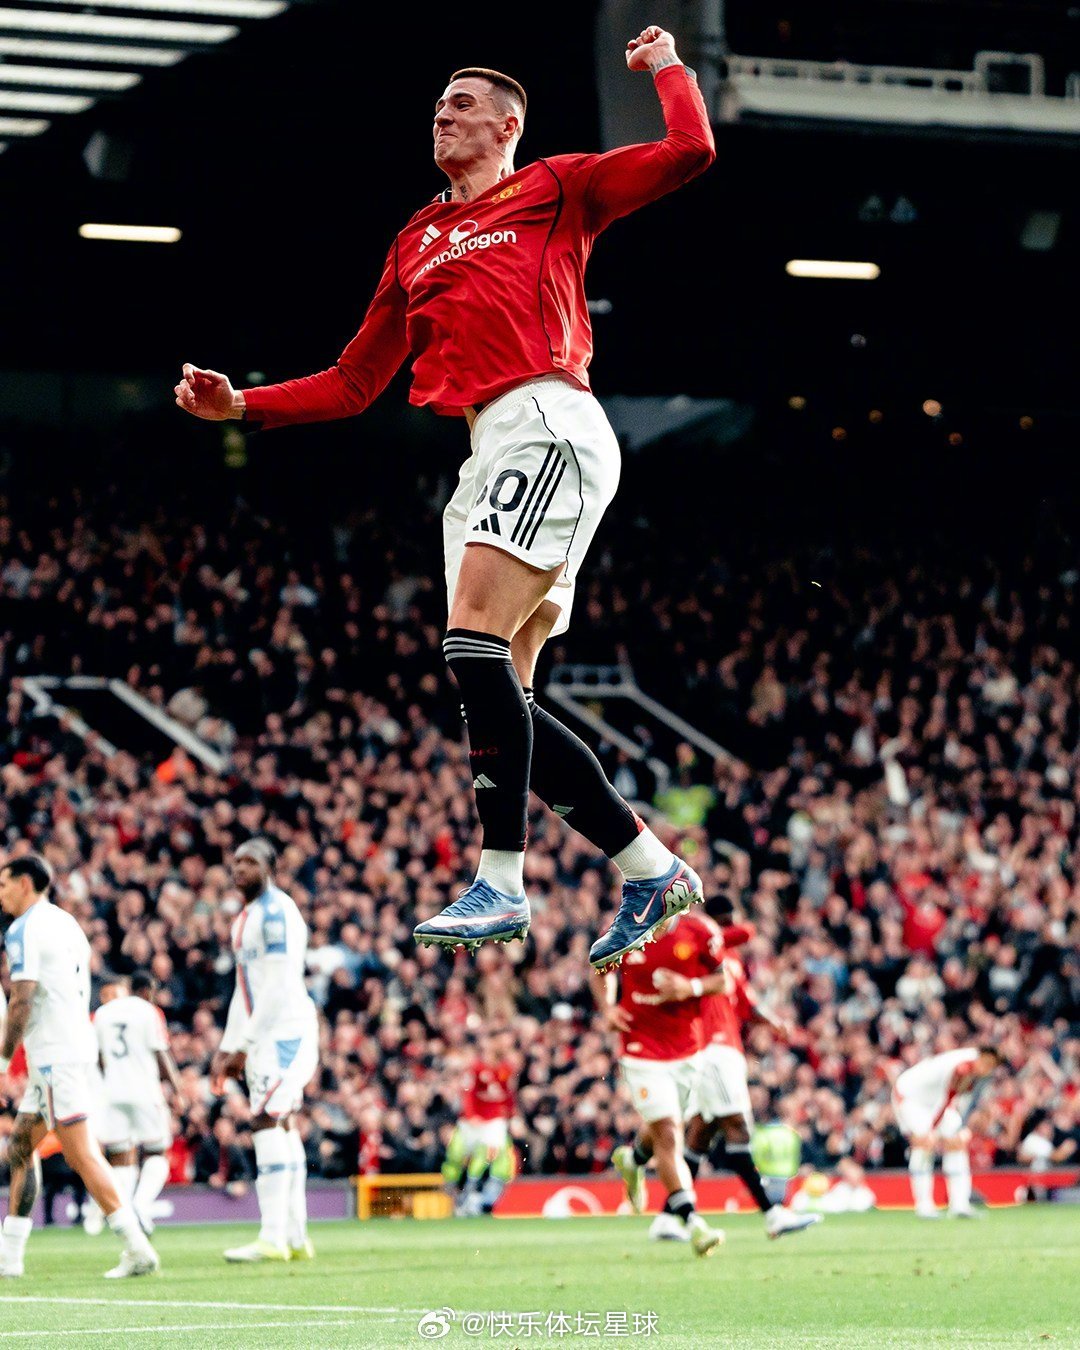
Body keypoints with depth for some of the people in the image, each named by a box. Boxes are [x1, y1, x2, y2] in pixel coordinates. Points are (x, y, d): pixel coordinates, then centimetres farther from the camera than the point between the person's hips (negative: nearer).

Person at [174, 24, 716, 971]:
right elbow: (354, 384, 27)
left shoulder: (555, 189, 9)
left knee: (476, 643, -22)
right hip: (490, 451, 8)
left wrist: (668, 67, 10)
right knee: (501, 697, 1)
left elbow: (691, 153, -1)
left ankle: (502, 884, -25)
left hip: (548, 424, -8)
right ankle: (652, 870, 7)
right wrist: (239, 405, 18)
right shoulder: (417, 244, 27)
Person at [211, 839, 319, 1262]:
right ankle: (296, 1237, 13)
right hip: (265, 1037, 10)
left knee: (267, 1121, -15)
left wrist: (243, 1045, -17)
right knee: (281, 1127, 10)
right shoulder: (247, 918, 18)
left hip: (285, 1031, -10)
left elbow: (278, 988, -18)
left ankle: (273, 1238, -18)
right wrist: (226, 1048, 17)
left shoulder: (275, 913, -13)